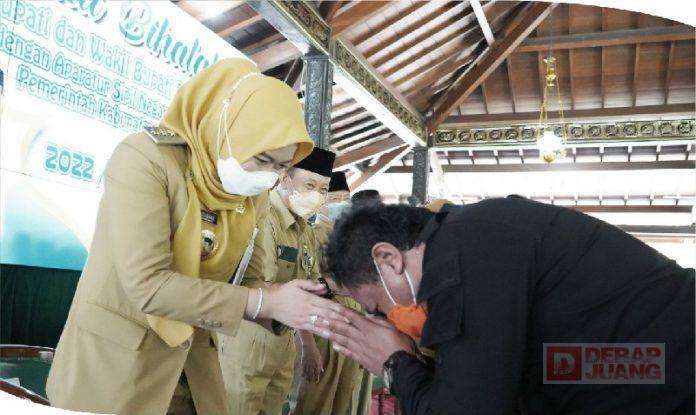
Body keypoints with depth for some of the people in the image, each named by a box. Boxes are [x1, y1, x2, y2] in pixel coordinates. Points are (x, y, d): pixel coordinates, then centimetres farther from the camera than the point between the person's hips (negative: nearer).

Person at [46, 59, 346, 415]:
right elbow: (148, 285, -27)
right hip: (114, 361, -5)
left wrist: (298, 307, -15)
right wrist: (266, 303, -26)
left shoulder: (254, 197, -1)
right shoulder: (146, 159, -20)